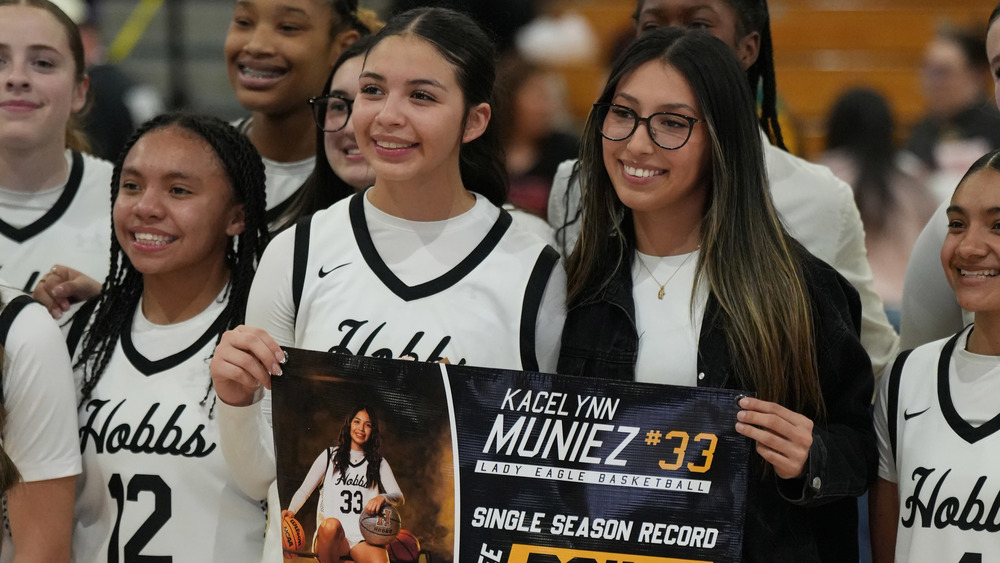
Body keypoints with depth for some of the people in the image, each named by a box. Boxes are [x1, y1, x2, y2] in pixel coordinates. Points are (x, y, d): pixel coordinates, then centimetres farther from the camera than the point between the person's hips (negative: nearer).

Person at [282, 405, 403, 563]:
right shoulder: (330, 456, 15)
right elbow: (304, 491, 13)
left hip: (363, 538, 0)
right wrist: (290, 511, -9)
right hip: (330, 536, 0)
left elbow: (399, 497, 8)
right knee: (331, 524, -39)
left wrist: (382, 498, -17)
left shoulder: (378, 463, 19)